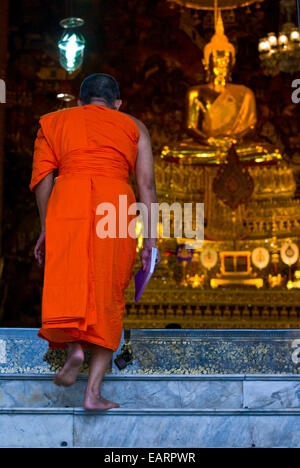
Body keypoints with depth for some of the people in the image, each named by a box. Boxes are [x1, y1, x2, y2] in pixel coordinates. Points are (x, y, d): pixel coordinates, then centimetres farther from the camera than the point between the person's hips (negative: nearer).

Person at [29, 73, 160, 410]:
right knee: (107, 294, 3)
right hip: (116, 203, 0)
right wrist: (150, 239, 9)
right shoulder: (134, 127, 22)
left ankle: (74, 347, -27)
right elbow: (146, 185, 11)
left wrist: (45, 229, 13)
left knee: (68, 283, 3)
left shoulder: (54, 122, 23)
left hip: (68, 201, 0)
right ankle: (93, 391, -2)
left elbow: (43, 178, 11)